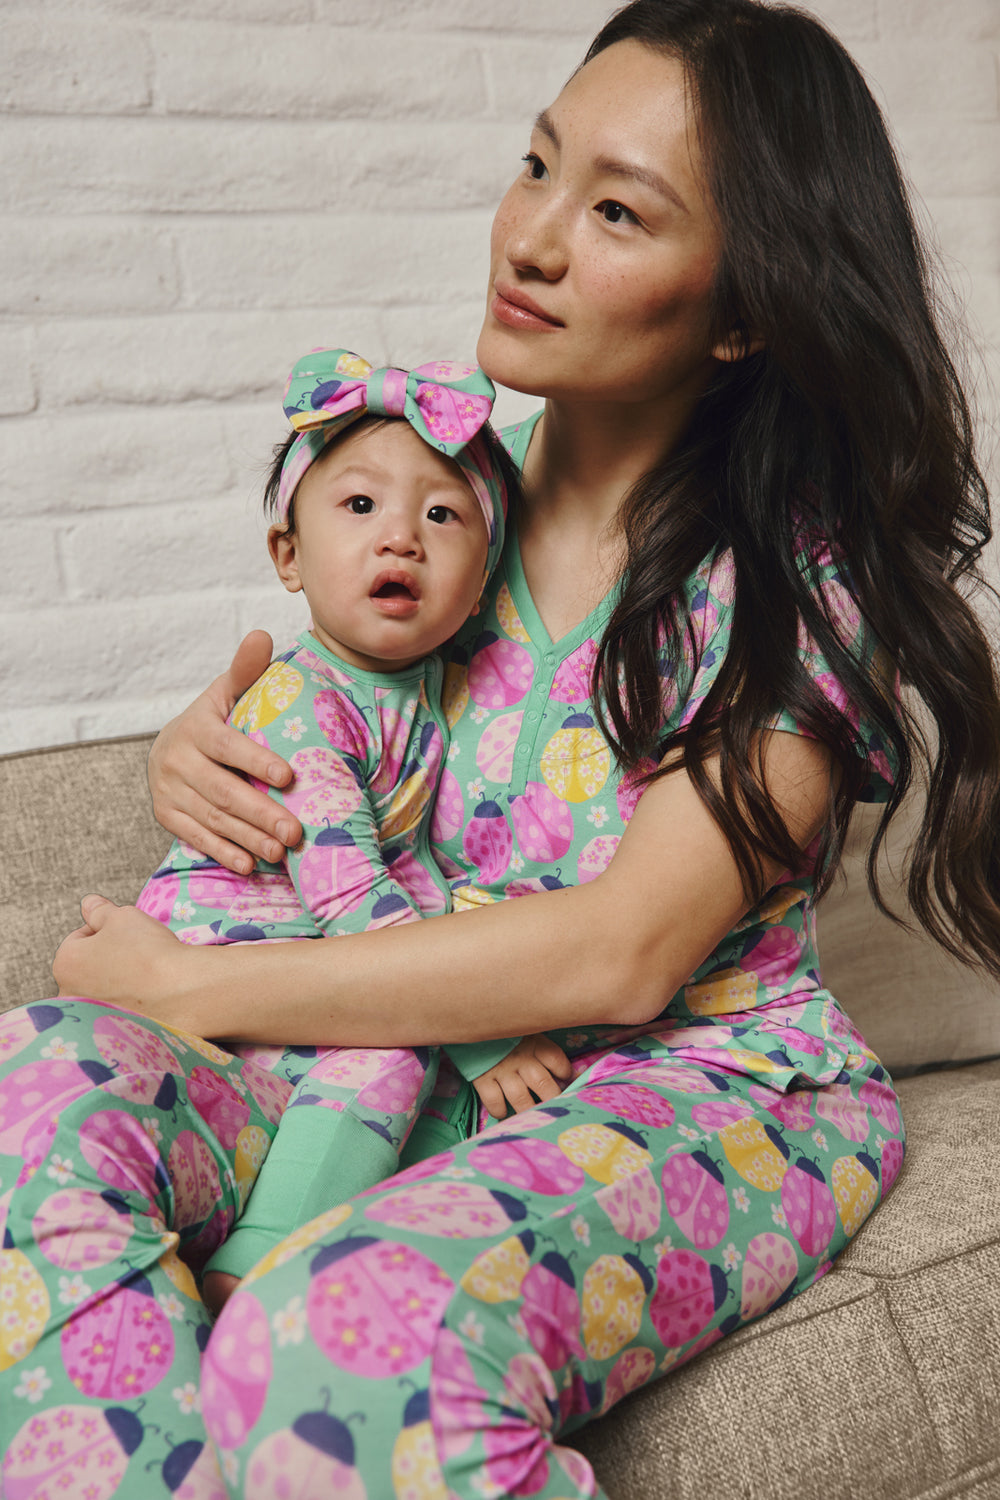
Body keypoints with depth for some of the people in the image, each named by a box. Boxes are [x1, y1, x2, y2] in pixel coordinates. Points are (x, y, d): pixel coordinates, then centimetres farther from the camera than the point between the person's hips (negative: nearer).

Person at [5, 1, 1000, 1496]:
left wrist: (197, 986, -20)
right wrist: (197, 749, -8)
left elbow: (624, 955, -23)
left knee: (347, 1339, -35)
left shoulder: (806, 574, -14)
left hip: (713, 1086, -5)